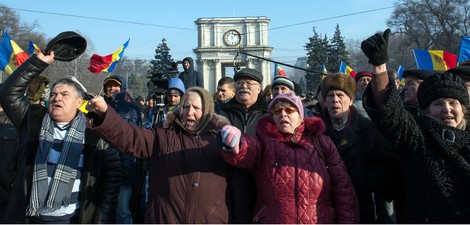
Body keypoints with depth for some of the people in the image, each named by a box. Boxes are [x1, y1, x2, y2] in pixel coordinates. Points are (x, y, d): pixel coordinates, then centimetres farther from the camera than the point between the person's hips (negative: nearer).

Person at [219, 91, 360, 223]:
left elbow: (343, 189, 8)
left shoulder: (322, 143, 10)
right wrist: (236, 145, -40)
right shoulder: (265, 142, 5)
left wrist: (348, 221, 0)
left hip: (321, 220, 2)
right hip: (272, 220, -1)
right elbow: (246, 150, -18)